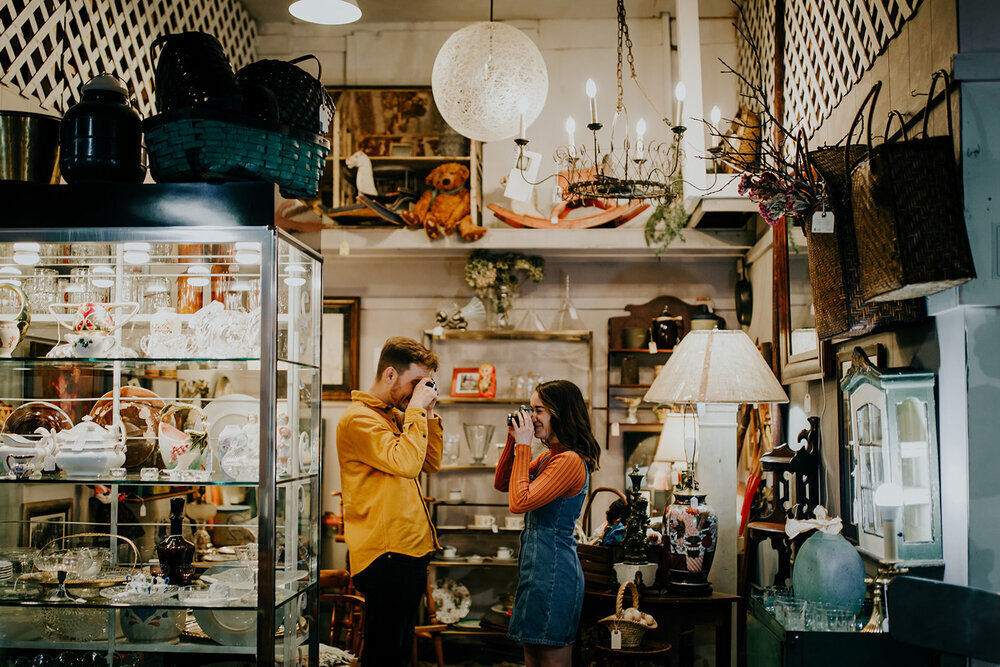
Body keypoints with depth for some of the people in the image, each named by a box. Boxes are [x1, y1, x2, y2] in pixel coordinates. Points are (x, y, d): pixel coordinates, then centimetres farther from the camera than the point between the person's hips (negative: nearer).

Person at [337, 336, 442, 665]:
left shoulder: (395, 415, 16)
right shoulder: (358, 419, -12)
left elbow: (431, 464, 18)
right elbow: (405, 462, -25)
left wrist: (429, 415, 8)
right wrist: (417, 410, -15)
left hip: (410, 551, 10)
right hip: (386, 555, -10)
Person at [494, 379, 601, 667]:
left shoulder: (570, 460, -19)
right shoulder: (548, 456, 13)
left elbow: (519, 502, -23)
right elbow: (502, 483, 20)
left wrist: (523, 446, -16)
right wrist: (513, 440, 8)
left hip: (552, 567, -10)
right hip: (537, 563, 10)